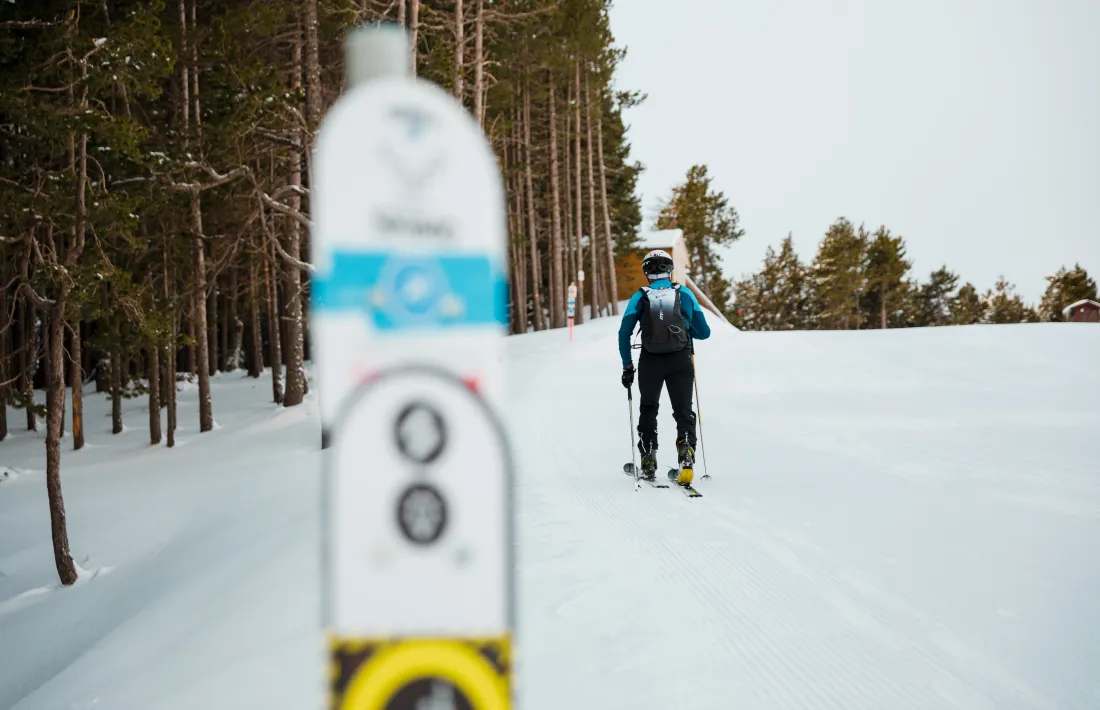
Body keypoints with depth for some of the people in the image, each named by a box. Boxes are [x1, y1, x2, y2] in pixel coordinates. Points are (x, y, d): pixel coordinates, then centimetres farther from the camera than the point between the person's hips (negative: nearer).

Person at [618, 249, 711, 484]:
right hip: (681, 361, 0)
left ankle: (648, 464, 21)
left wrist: (627, 366, 4)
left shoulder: (640, 297, -2)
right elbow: (704, 332, 4)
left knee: (648, 411, 20)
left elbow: (624, 334, -5)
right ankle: (686, 453, -15)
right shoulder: (685, 294, 0)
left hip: (650, 362, 0)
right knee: (684, 412, 10)